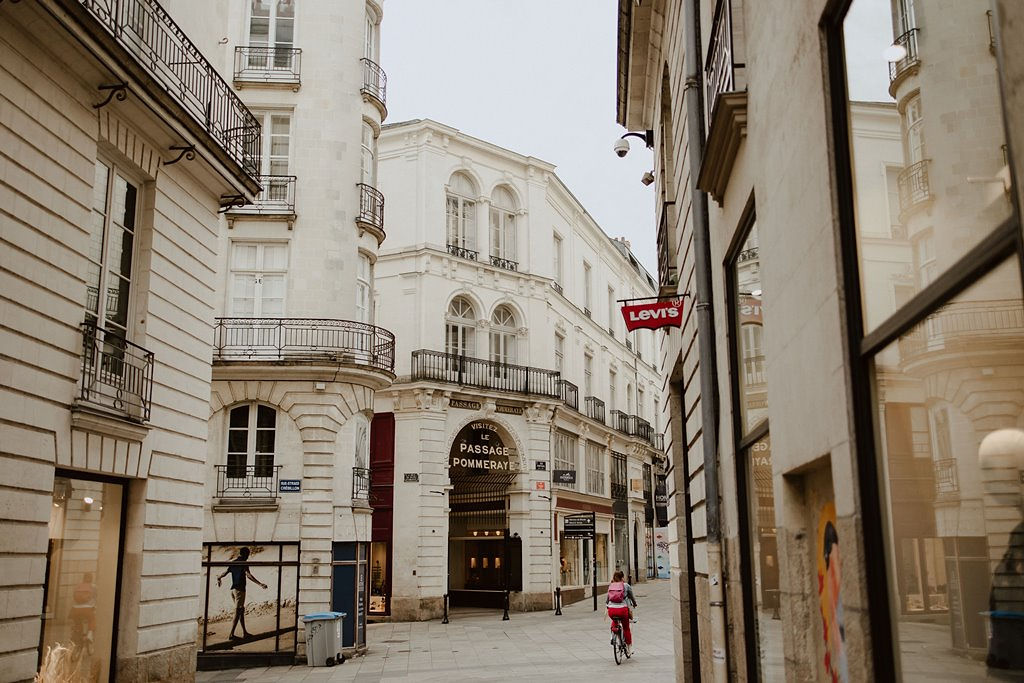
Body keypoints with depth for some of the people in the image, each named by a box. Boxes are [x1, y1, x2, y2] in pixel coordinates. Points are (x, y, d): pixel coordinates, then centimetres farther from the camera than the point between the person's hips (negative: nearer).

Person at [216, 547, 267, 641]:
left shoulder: (233, 563, 11)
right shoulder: (243, 563, -11)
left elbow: (225, 573, 16)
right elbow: (248, 575, -24)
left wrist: (218, 579, 37)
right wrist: (260, 584, -30)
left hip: (233, 589, 8)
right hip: (240, 590, -8)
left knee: (241, 610, 15)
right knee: (237, 613, -5)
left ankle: (244, 632, 19)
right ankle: (231, 634, -6)